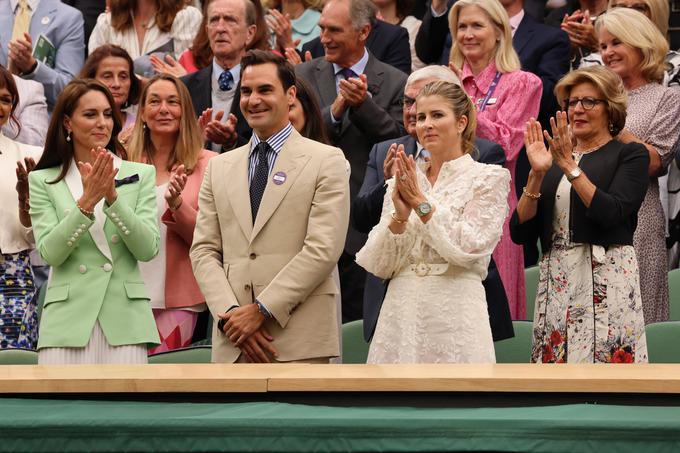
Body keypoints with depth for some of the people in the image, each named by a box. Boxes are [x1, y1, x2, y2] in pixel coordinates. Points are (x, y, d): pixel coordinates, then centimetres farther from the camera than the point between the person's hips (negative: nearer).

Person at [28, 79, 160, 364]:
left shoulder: (140, 175, 8)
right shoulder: (43, 181, 7)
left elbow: (148, 249, -2)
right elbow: (49, 253, -4)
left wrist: (112, 197, -13)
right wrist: (86, 203, -15)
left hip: (125, 320, 0)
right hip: (67, 319, 0)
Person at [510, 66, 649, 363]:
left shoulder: (630, 155, 5)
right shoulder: (552, 161, 18)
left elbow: (612, 213, -13)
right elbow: (520, 233, 8)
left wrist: (570, 167, -12)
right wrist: (537, 174, -3)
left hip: (606, 279, -4)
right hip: (555, 280, 4)